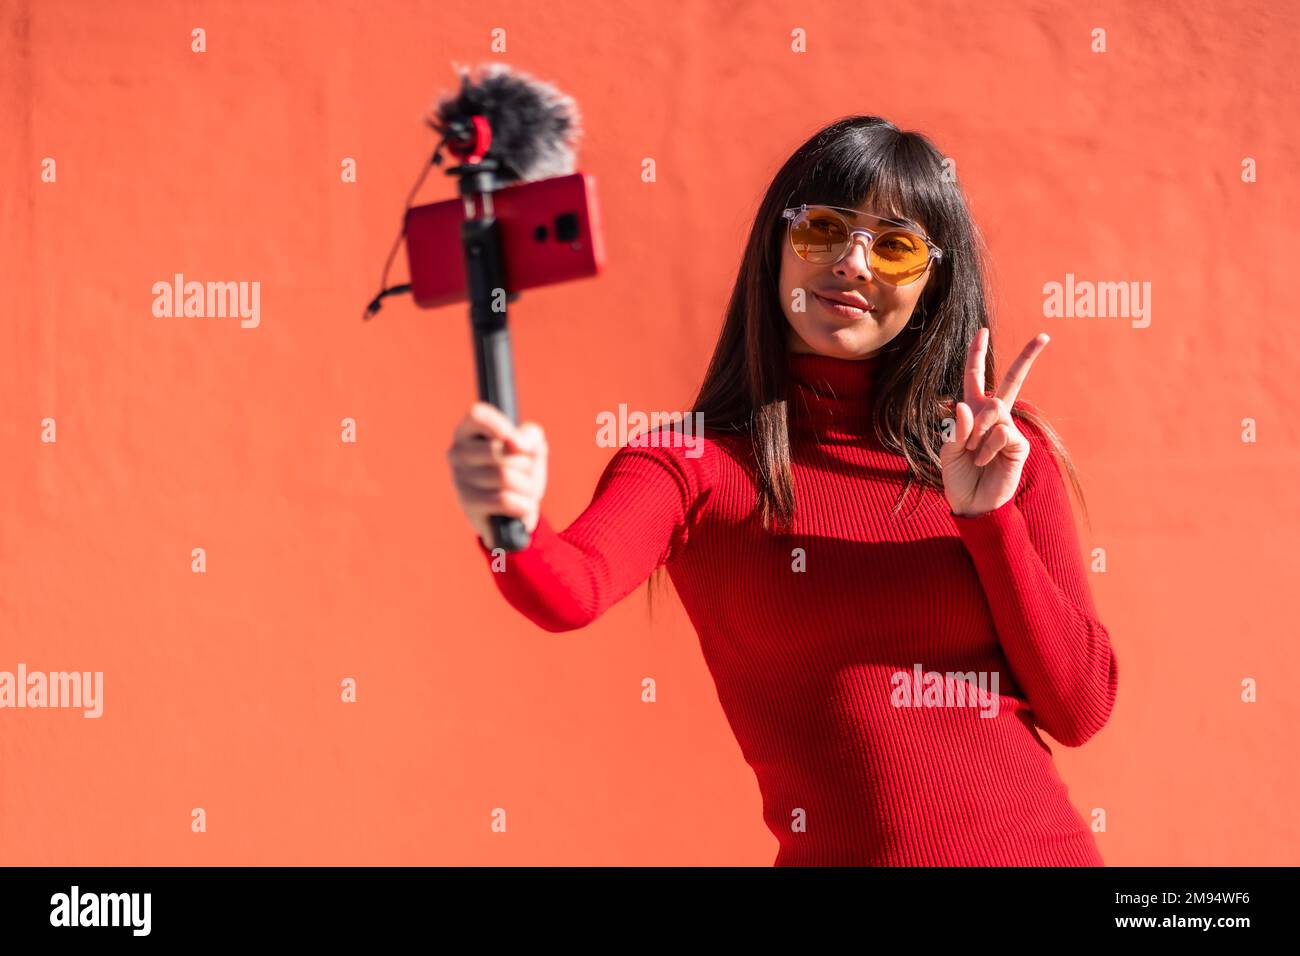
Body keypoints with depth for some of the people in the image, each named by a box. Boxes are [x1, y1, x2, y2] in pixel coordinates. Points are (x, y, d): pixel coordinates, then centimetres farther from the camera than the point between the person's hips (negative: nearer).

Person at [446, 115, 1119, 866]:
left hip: (1042, 844, 2)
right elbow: (572, 591, -23)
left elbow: (1081, 709, -2)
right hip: (839, 852, -2)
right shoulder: (694, 463, -4)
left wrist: (990, 518, -12)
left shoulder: (1006, 450, 2)